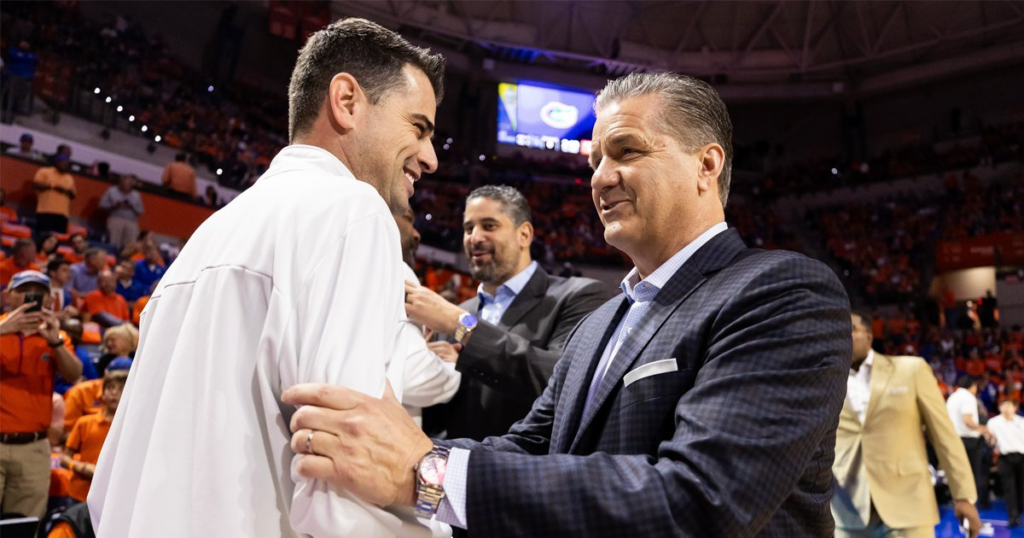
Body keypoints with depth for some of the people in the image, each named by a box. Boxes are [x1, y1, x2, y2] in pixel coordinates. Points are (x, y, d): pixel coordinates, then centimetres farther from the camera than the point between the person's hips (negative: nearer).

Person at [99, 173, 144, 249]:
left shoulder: (136, 195, 17)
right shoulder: (111, 191, 12)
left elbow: (140, 212, 15)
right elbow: (102, 205, 8)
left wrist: (132, 207, -4)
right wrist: (114, 205, -7)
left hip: (132, 222, 1)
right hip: (115, 220, -1)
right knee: (113, 244, -15)